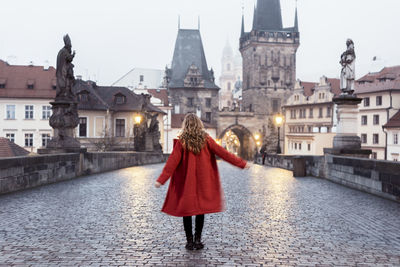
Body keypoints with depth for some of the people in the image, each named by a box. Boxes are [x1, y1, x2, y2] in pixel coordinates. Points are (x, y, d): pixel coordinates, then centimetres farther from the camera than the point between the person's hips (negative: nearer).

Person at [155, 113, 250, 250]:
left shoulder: (181, 141, -8)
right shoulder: (206, 139, -3)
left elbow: (172, 161, -11)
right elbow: (222, 153, -3)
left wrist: (161, 179, -9)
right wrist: (241, 163, 3)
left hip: (186, 182, -1)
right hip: (203, 181, 2)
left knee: (186, 210, 8)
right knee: (201, 209, 12)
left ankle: (189, 241, 10)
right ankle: (198, 239, 13)